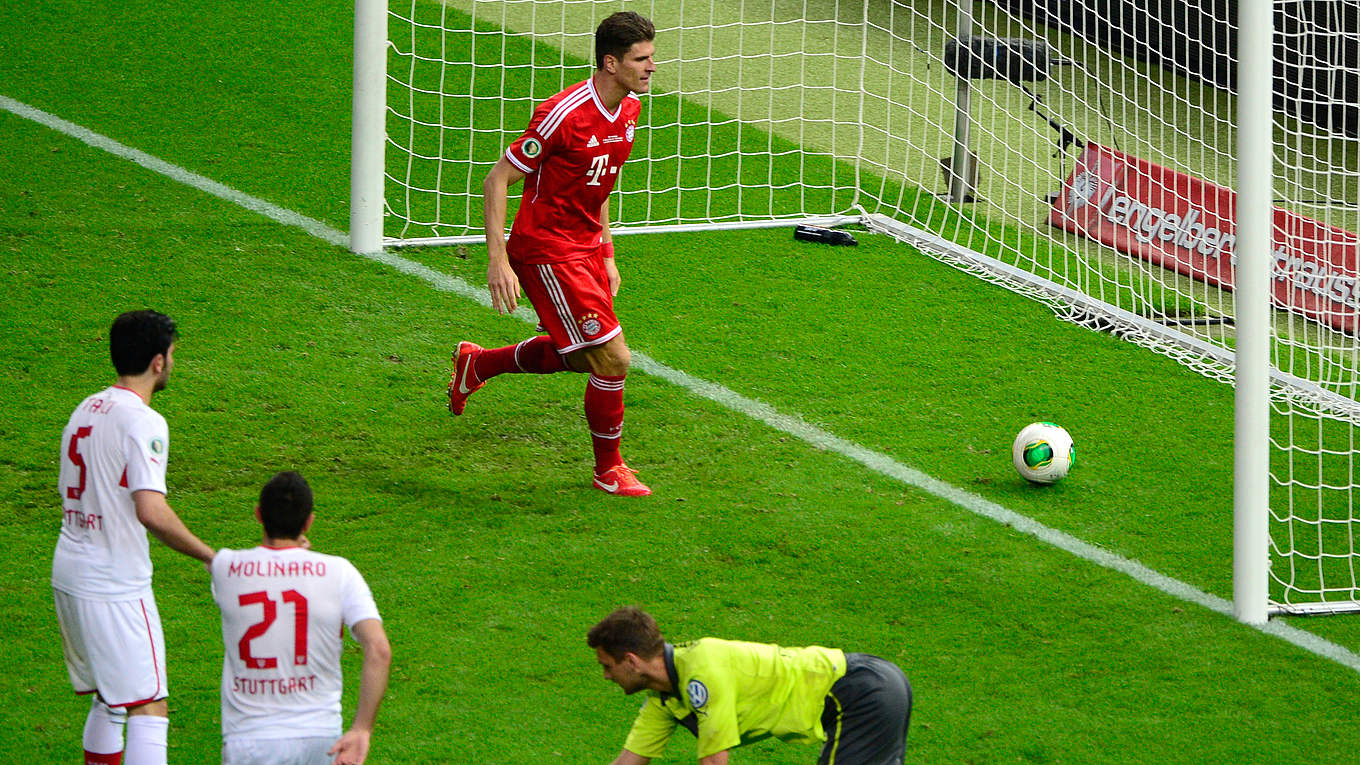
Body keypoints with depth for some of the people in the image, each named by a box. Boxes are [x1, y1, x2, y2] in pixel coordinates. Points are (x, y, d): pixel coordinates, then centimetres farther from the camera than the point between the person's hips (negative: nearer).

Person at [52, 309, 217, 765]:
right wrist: (211, 557, -17)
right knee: (149, 709, -8)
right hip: (115, 587, -9)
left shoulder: (85, 410, 12)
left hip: (68, 574, 9)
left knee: (107, 701, 19)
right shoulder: (143, 423, -15)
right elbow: (151, 511, -25)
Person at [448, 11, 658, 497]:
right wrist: (498, 260, -22)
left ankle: (478, 363, 40)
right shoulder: (564, 115, -24)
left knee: (581, 357, 19)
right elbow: (497, 180, -18)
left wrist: (606, 255, 18)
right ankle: (609, 470, 10)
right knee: (612, 358, -9)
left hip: (587, 246, 9)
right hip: (547, 251, -9)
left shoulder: (629, 110, 3)